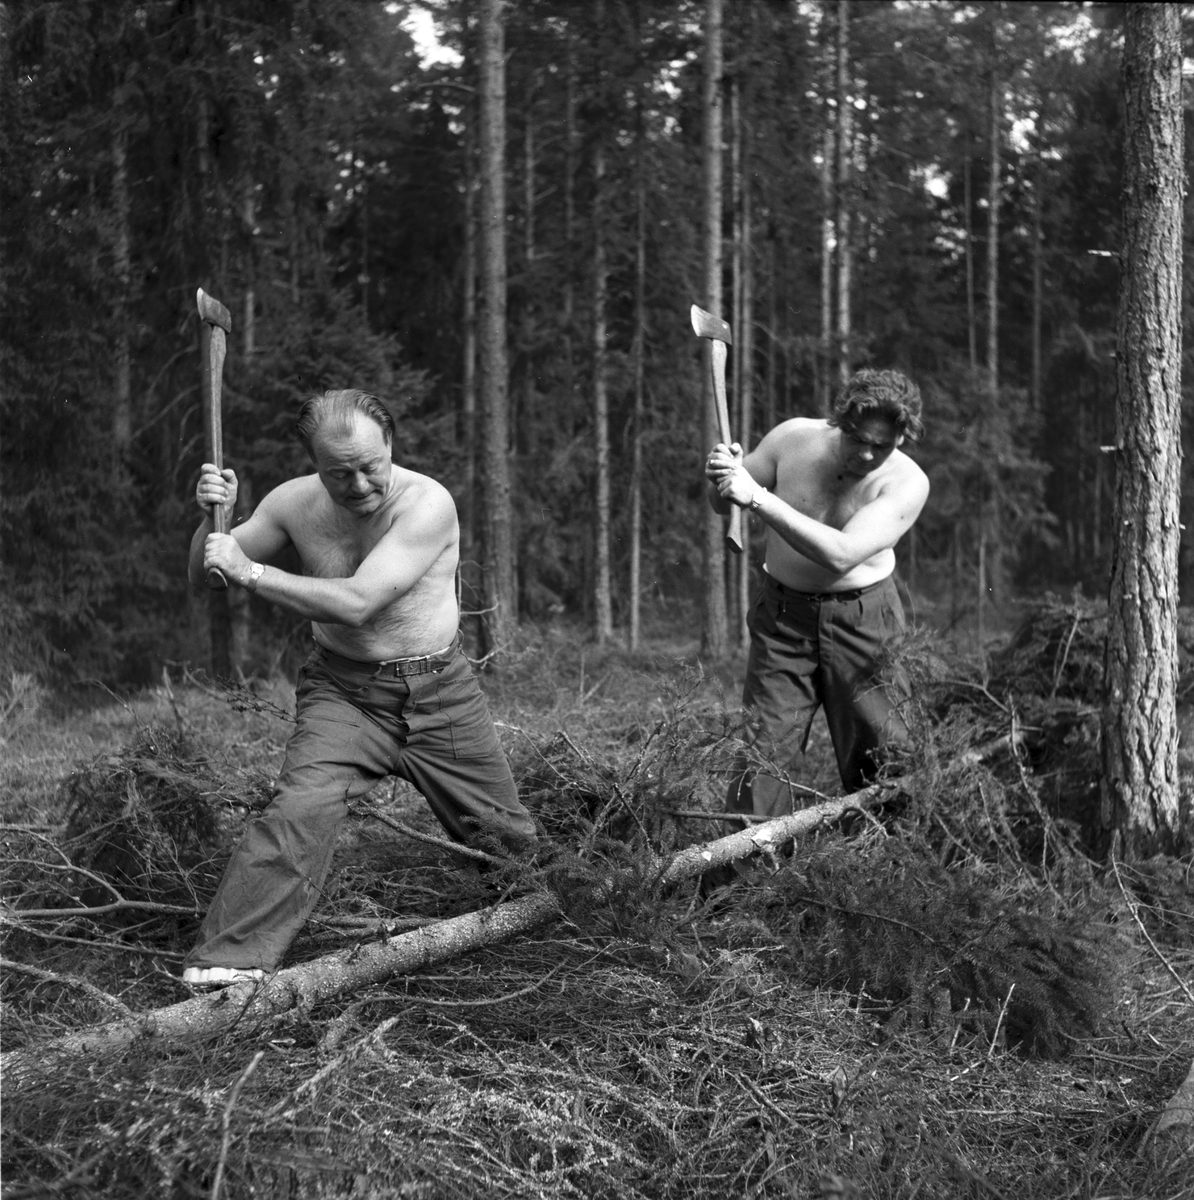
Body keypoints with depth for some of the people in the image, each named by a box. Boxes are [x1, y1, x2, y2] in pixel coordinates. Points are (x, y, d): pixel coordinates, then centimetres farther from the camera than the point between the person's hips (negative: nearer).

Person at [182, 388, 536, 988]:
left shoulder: (427, 503, -21)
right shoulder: (294, 502, -7)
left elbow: (356, 602, -30)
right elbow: (202, 579, 3)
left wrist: (249, 570, -28)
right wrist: (214, 519, -18)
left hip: (439, 693, -1)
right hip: (342, 691, 1)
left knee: (506, 834, 9)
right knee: (298, 810, -24)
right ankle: (227, 959, -21)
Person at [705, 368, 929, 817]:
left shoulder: (906, 483, -16)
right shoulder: (793, 437, -9)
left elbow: (841, 555, -29)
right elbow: (722, 504, 7)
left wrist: (758, 497, -31)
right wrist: (721, 479, -18)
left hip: (864, 617, -1)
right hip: (784, 612, 1)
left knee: (883, 753, -2)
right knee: (765, 748, -5)